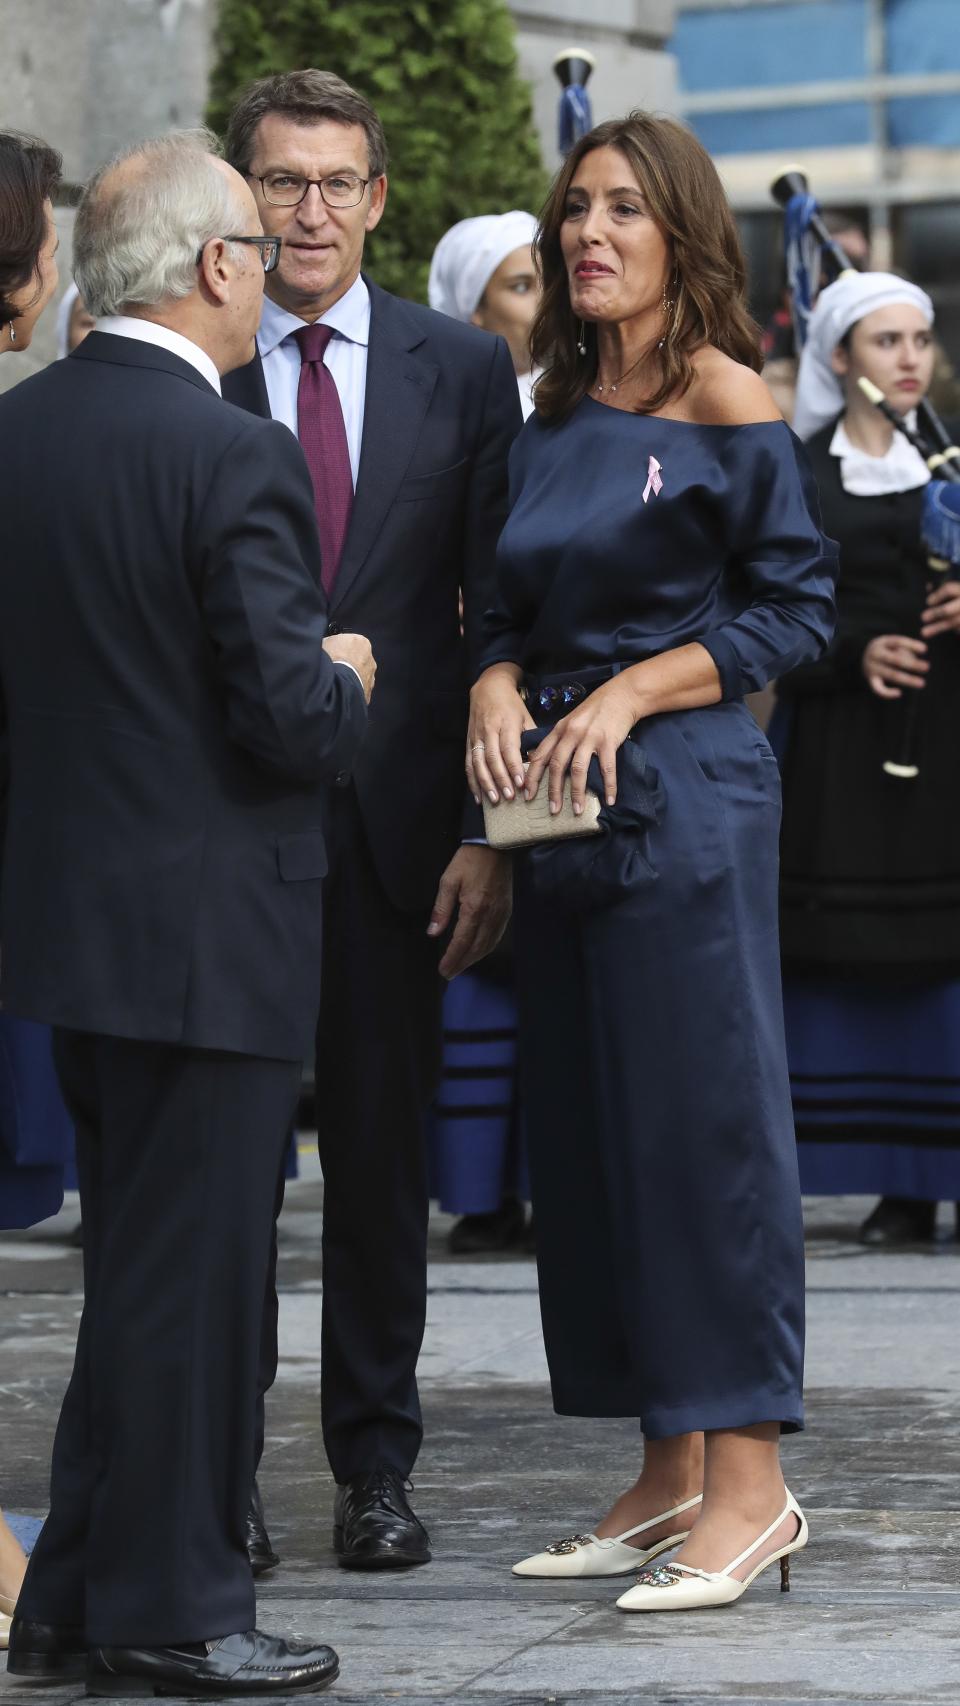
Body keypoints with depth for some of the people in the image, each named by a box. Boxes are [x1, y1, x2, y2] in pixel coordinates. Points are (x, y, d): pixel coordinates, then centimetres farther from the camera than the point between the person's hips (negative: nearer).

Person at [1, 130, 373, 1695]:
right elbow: (293, 723, -20)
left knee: (136, 1262, 18)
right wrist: (346, 679, 0)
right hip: (207, 923, -8)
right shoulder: (234, 458, -19)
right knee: (191, 1273, 2)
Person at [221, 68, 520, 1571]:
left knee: (383, 1154, 7)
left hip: (391, 821, 1)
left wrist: (488, 830, -2)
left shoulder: (464, 369, 5)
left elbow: (498, 612, 4)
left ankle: (376, 1470, 16)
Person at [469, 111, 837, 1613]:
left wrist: (630, 695, -15)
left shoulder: (725, 401, -6)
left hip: (689, 797, -7)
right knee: (590, 1132, 8)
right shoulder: (553, 419, 13)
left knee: (704, 1118, -7)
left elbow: (797, 605, -8)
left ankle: (749, 1483, -4)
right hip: (562, 810, 7)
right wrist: (499, 689, -2)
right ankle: (672, 1474, 15)